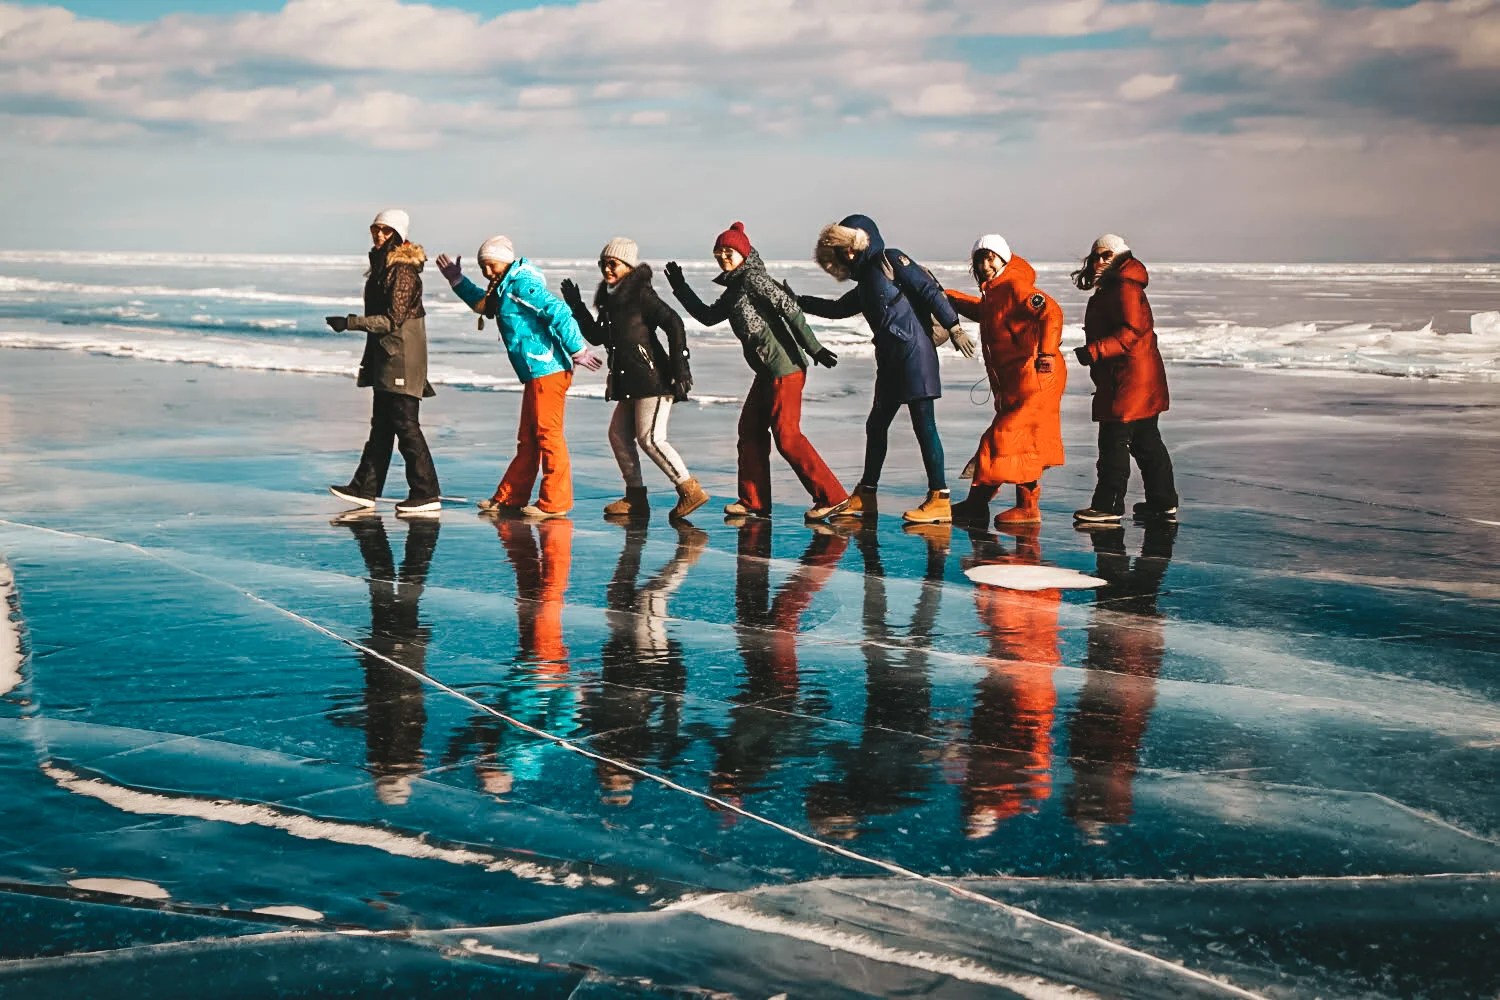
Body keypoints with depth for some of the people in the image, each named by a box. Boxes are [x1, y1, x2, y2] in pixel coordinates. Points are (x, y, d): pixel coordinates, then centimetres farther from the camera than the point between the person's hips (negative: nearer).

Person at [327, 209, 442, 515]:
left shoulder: (403, 271, -16)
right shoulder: (383, 265, 15)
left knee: (405, 425, -8)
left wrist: (350, 323, -21)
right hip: (385, 356, 10)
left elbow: (393, 319, -21)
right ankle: (365, 490, 16)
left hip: (401, 358, -10)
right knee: (381, 425, 12)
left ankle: (427, 494, -3)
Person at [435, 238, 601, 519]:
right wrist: (457, 281, 36)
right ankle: (510, 498, 21)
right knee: (527, 439, 14)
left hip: (547, 371, -10)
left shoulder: (522, 284, -11)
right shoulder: (504, 290, 19)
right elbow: (482, 303, 42)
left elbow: (559, 313, -21)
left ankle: (555, 501, -3)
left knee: (548, 434, -7)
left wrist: (577, 350, -22)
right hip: (535, 375, 10)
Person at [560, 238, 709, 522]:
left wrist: (680, 365, -21)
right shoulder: (610, 298, 15)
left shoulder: (641, 293, -10)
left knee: (650, 437, -13)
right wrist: (577, 307, 15)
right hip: (629, 381, 10)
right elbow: (597, 337, 24)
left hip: (652, 377, -10)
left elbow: (673, 323, -16)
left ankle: (691, 491, -6)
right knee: (619, 434, 9)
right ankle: (635, 498, 16)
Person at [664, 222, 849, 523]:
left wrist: (814, 348, -23)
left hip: (784, 367, -10)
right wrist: (680, 288, 27)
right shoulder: (734, 289, 18)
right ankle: (754, 501, 18)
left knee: (786, 435, -10)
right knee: (750, 430, 11)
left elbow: (790, 309, -18)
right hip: (767, 371, 10)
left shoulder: (753, 279, -10)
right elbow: (708, 316, 29)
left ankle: (831, 497, -6)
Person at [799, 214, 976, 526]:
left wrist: (953, 327, -16)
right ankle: (865, 497, 23)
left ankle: (939, 500, -9)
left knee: (924, 424, -9)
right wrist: (797, 301, 33)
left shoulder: (890, 260, -2)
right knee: (876, 425, 13)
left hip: (914, 353, -9)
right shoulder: (865, 283, 22)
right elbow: (837, 308, 34)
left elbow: (929, 291, -9)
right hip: (890, 361, 9)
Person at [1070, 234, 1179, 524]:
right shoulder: (1108, 291, 20)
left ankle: (1108, 506, -4)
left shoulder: (1125, 288, -13)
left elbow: (1131, 331, -24)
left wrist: (1094, 351, -27)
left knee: (1114, 441, -7)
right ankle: (1163, 503, 19)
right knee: (1147, 441, 14)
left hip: (1129, 380, -11)